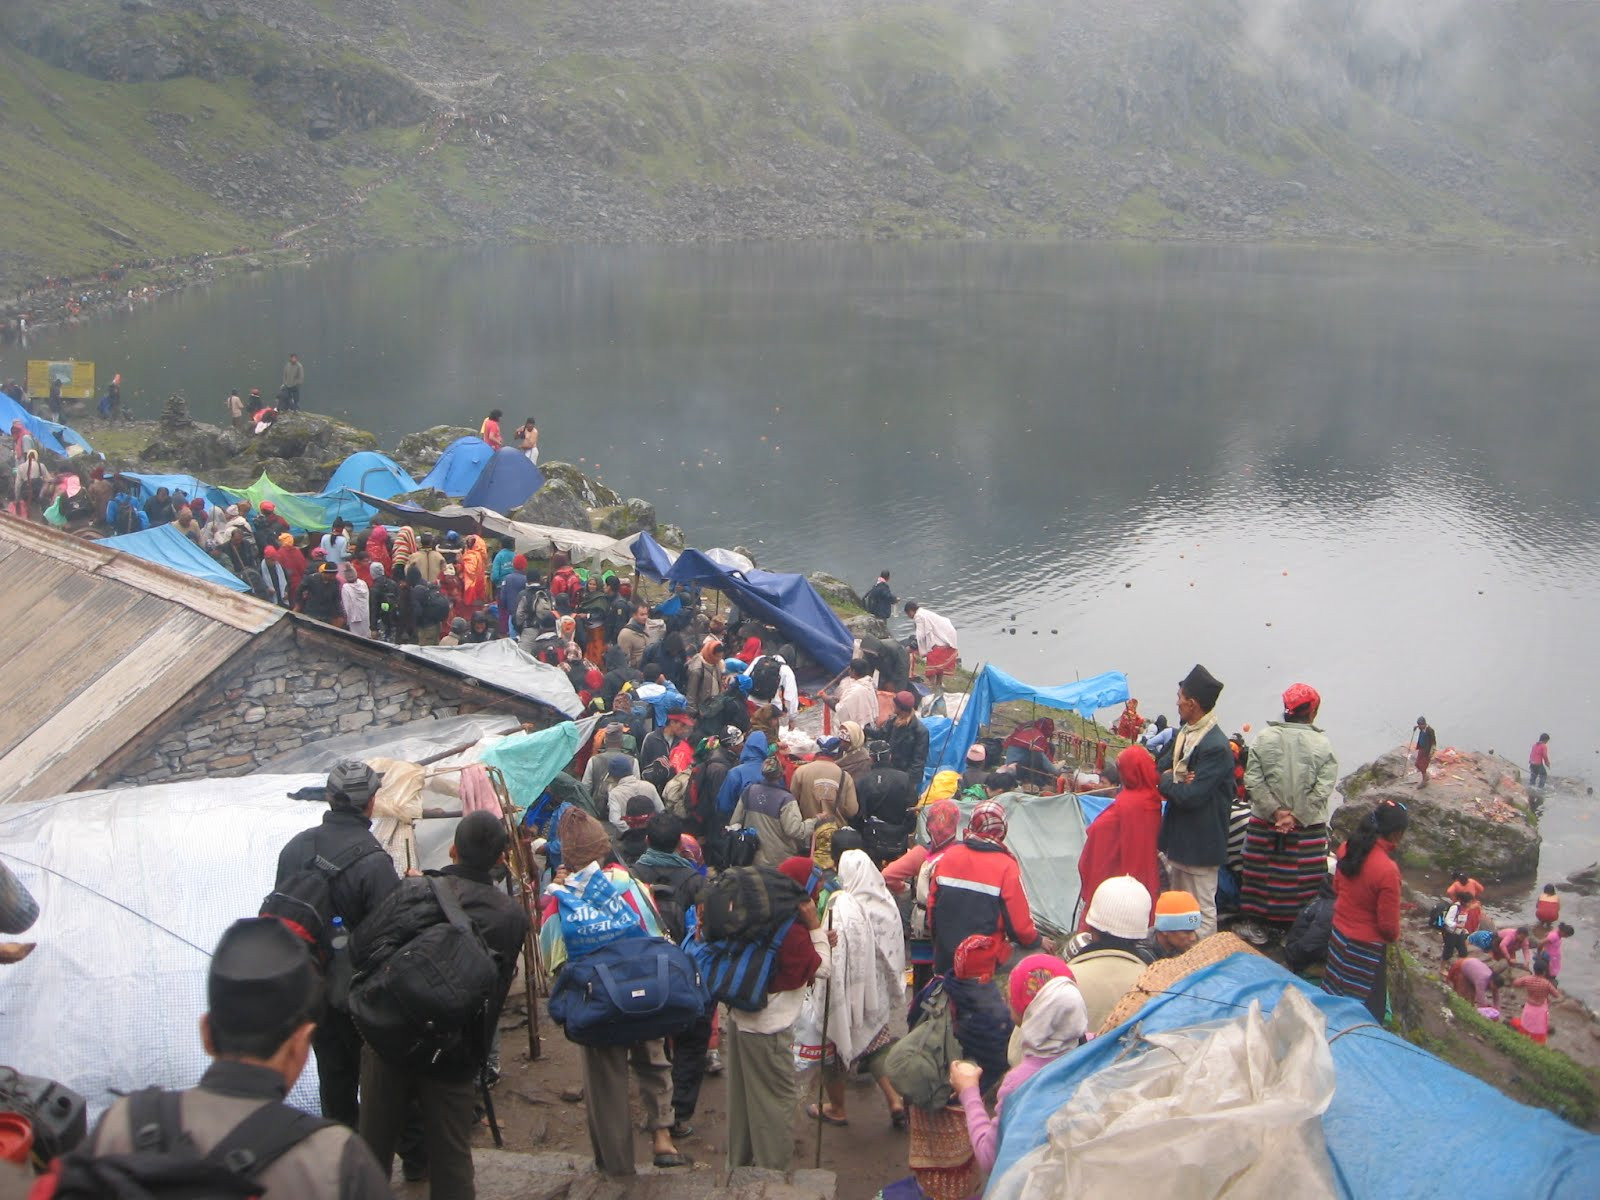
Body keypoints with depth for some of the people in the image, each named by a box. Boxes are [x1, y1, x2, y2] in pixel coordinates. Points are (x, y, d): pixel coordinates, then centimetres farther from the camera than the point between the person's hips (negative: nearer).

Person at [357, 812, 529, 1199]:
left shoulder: (414, 891, -12)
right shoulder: (512, 915, -8)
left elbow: (361, 946, -11)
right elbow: (501, 984, -2)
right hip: (456, 1056, 0)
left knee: (375, 1141, 19)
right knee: (450, 1153, 12)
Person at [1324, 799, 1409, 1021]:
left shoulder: (1348, 849, -8)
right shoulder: (1387, 870, -29)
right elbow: (1389, 926, -19)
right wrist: (1394, 935, 2)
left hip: (1338, 936, 7)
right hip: (1366, 948, -7)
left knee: (1335, 1002, 21)